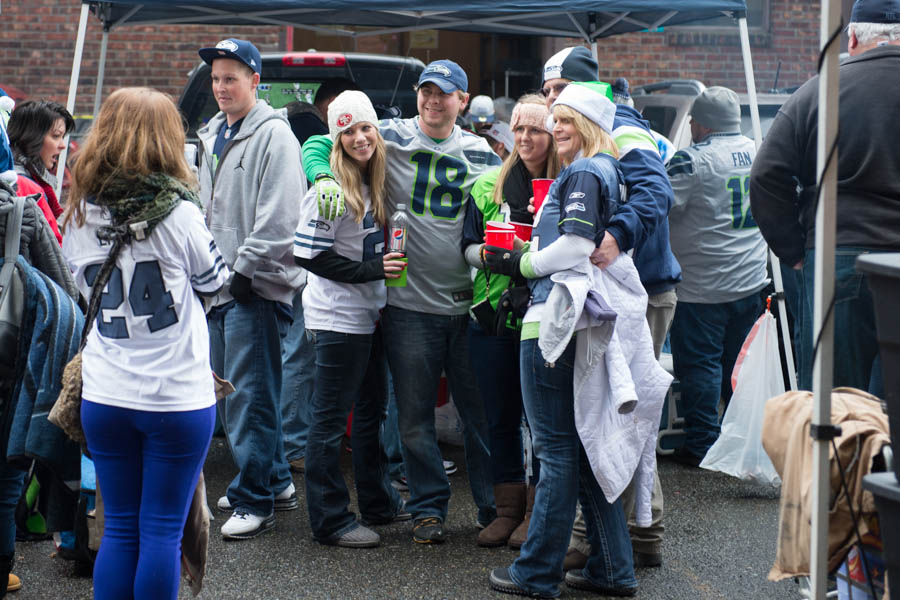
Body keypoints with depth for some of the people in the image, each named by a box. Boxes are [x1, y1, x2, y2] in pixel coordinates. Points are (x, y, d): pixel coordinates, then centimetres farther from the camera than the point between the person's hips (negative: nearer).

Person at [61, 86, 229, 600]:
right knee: (163, 532, 4)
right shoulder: (177, 211, -12)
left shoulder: (81, 214, 0)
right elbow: (213, 280, 3)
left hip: (104, 397, 4)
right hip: (177, 396, -4)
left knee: (119, 528, 12)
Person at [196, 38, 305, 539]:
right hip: (219, 285, 9)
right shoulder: (212, 135, 17)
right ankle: (275, 479, 25)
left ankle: (256, 500, -3)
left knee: (251, 394, -8)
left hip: (257, 287, -9)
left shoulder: (273, 135, -10)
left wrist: (247, 268, -16)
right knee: (230, 390, 13)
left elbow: (278, 216, -17)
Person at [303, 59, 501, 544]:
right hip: (409, 303, -1)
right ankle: (428, 508, 18)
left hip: (470, 303, 1)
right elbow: (318, 147, 1)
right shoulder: (391, 137, 0)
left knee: (481, 411, 7)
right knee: (415, 414, 5)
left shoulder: (481, 153, 7)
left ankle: (495, 507, 19)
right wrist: (324, 178, -20)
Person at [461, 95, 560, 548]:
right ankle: (508, 507, 20)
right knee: (500, 415, 8)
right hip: (493, 310, 4)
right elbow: (469, 246, 13)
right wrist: (487, 254, -9)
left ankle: (537, 511, 12)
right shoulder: (488, 185, 11)